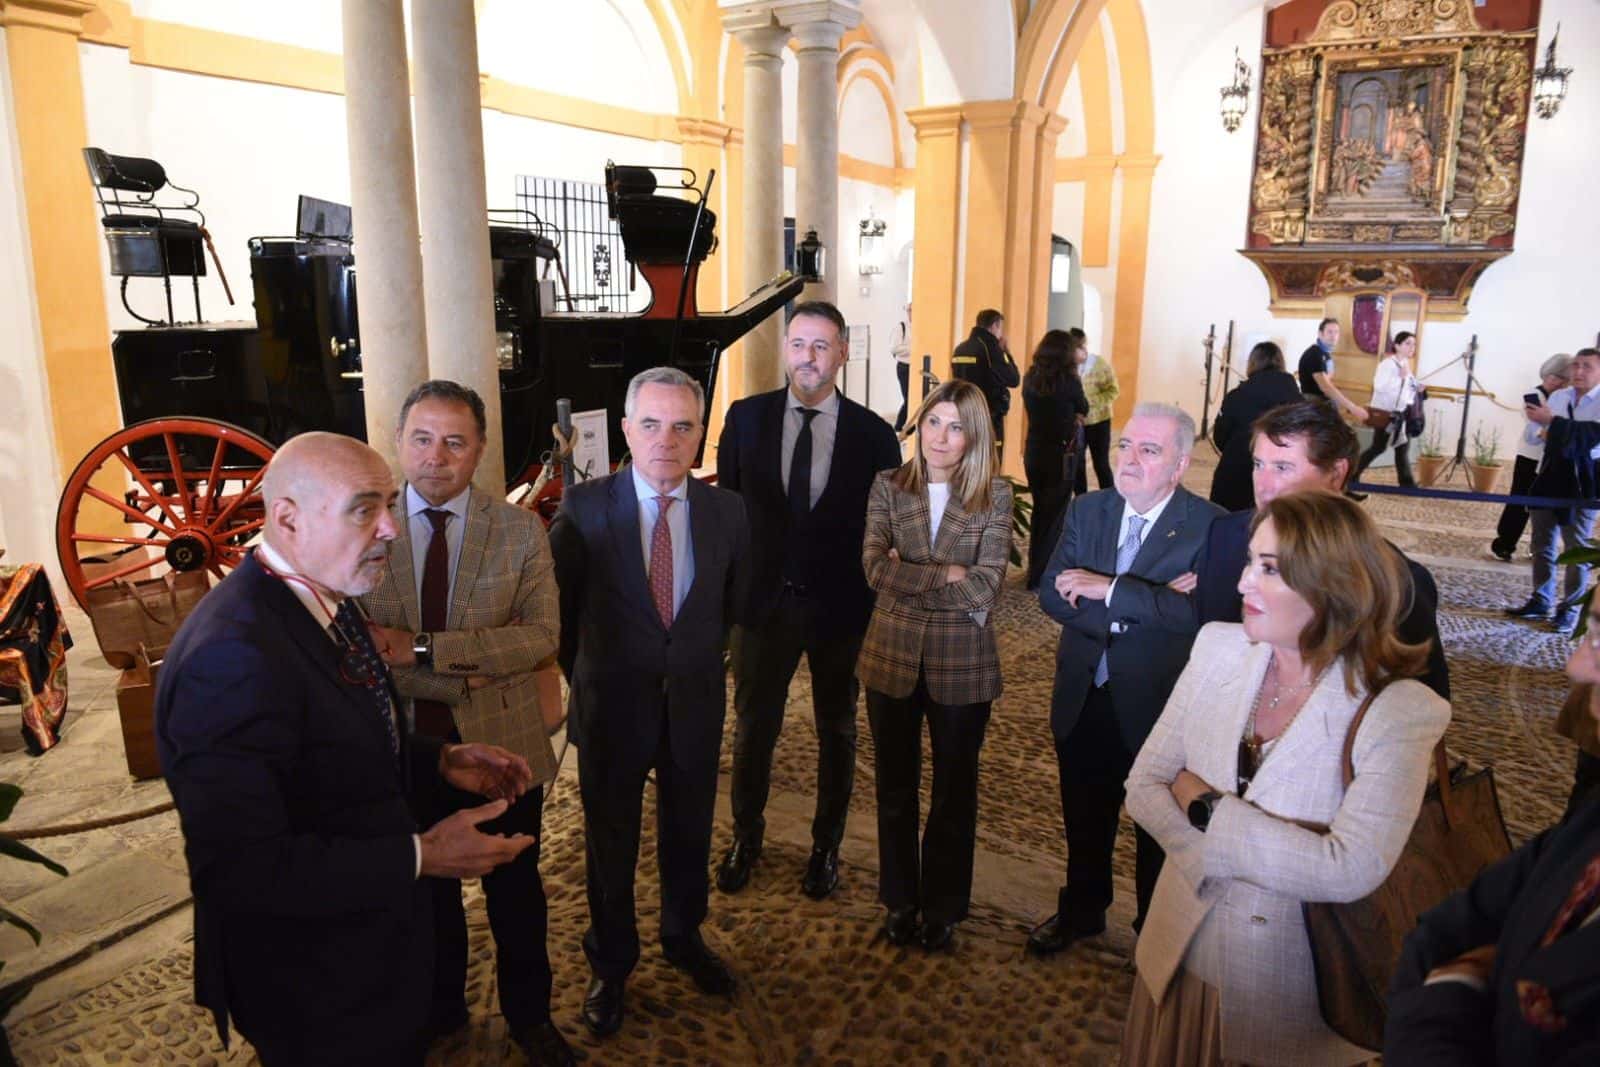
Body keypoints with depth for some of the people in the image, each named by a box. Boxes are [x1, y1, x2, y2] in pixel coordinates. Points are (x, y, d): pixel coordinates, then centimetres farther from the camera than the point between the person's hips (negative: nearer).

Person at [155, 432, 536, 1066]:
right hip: (315, 990, -8)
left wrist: (442, 761, -1)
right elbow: (241, 869, -31)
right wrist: (420, 857, -29)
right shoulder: (232, 656, -32)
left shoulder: (325, 598, -2)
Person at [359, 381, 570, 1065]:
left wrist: (422, 649, -26)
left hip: (503, 748, 0)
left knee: (515, 893, 18)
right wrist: (462, 678, -23)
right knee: (426, 889, 23)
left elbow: (542, 634, -17)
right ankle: (440, 1009, 48)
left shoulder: (520, 531, -8)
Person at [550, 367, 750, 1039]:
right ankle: (610, 966, 40)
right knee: (610, 847, 16)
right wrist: (585, 674, 7)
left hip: (695, 706, 2)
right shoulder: (584, 507, -14)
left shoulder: (727, 510, -6)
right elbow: (556, 605, -2)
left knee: (689, 836, 20)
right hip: (611, 707, -2)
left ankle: (684, 938, 47)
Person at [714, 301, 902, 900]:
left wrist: (878, 605, -5)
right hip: (762, 599, 1)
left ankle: (827, 846, 36)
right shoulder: (745, 418, -3)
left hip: (841, 606, -1)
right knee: (753, 727, 15)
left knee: (836, 732, 16)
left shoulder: (873, 435, -7)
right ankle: (746, 838, 37)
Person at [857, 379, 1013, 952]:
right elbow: (874, 566, -14)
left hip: (961, 662, -1)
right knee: (895, 786, 15)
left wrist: (905, 577, -16)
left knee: (955, 790, 14)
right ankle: (900, 901, 36)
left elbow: (987, 587, -16)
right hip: (892, 657, 2)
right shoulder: (888, 486, -1)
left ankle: (943, 906, 34)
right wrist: (948, 575, -19)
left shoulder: (994, 496, -6)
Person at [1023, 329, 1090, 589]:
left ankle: (1036, 567, 27)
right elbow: (1083, 410, 3)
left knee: (1039, 511, 18)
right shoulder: (1068, 381, -14)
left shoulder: (1030, 378, -1)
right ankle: (1040, 575, 5)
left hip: (1033, 452, 5)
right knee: (1054, 514, 4)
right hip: (1062, 454, -5)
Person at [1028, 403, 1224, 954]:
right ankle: (1082, 909, 47)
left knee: (1159, 831, 18)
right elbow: (1052, 592, -13)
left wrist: (1111, 590, -30)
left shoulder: (1210, 526, -16)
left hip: (1160, 707, -4)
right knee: (1084, 820, 23)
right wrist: (1147, 607, -24)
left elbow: (1200, 609, -31)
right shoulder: (1087, 509, -2)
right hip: (1083, 700, 4)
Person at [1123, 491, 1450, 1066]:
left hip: (1294, 997, -4)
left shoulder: (1401, 711, -20)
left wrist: (1205, 806, -22)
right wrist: (1219, 861, -21)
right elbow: (1144, 786, -5)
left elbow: (1352, 869, -29)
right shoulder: (1219, 648, -7)